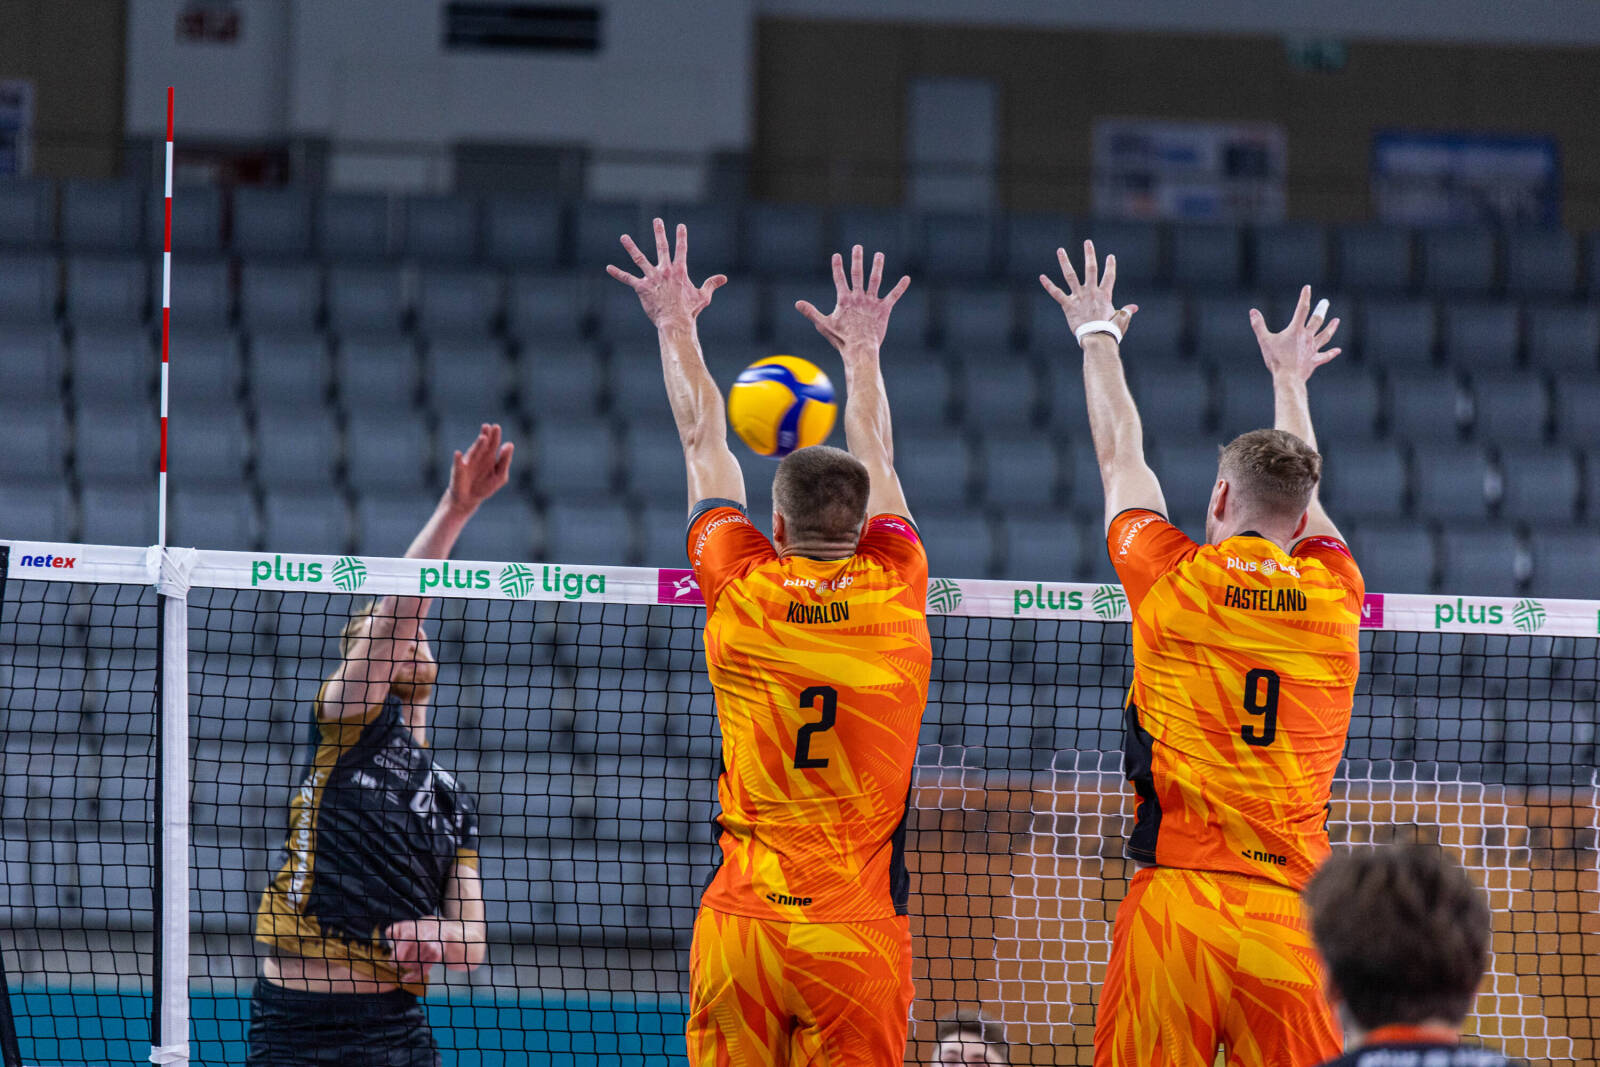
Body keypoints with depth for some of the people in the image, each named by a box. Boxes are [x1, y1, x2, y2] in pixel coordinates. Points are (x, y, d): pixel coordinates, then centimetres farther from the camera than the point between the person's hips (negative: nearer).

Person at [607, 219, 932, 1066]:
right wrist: (862, 351, 36)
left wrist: (676, 327, 28)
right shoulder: (894, 595, 2)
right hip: (860, 931, 0)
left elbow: (704, 446, 15)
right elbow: (875, 461, 20)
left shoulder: (743, 595, 0)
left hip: (740, 925, 0)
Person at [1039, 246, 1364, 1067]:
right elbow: (1300, 490, 31)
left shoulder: (1174, 583, 2)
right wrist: (1289, 381, 49)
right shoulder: (1334, 599, 9)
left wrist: (1099, 338, 37)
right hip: (1290, 914, 2)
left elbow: (1121, 457, 20)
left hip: (1175, 901, -2)